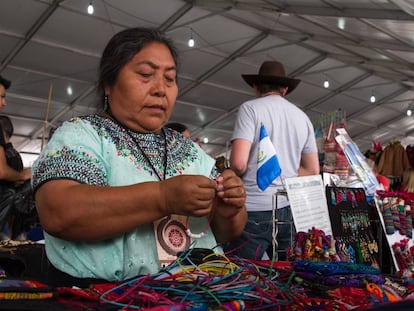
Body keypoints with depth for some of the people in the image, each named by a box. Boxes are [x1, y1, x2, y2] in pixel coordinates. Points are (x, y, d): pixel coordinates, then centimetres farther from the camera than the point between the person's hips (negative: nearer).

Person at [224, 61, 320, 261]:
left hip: (255, 209, -5)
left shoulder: (250, 108, -3)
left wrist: (235, 176, 6)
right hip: (289, 209, 5)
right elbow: (312, 171, 14)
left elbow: (238, 163, -15)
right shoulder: (303, 117, 12)